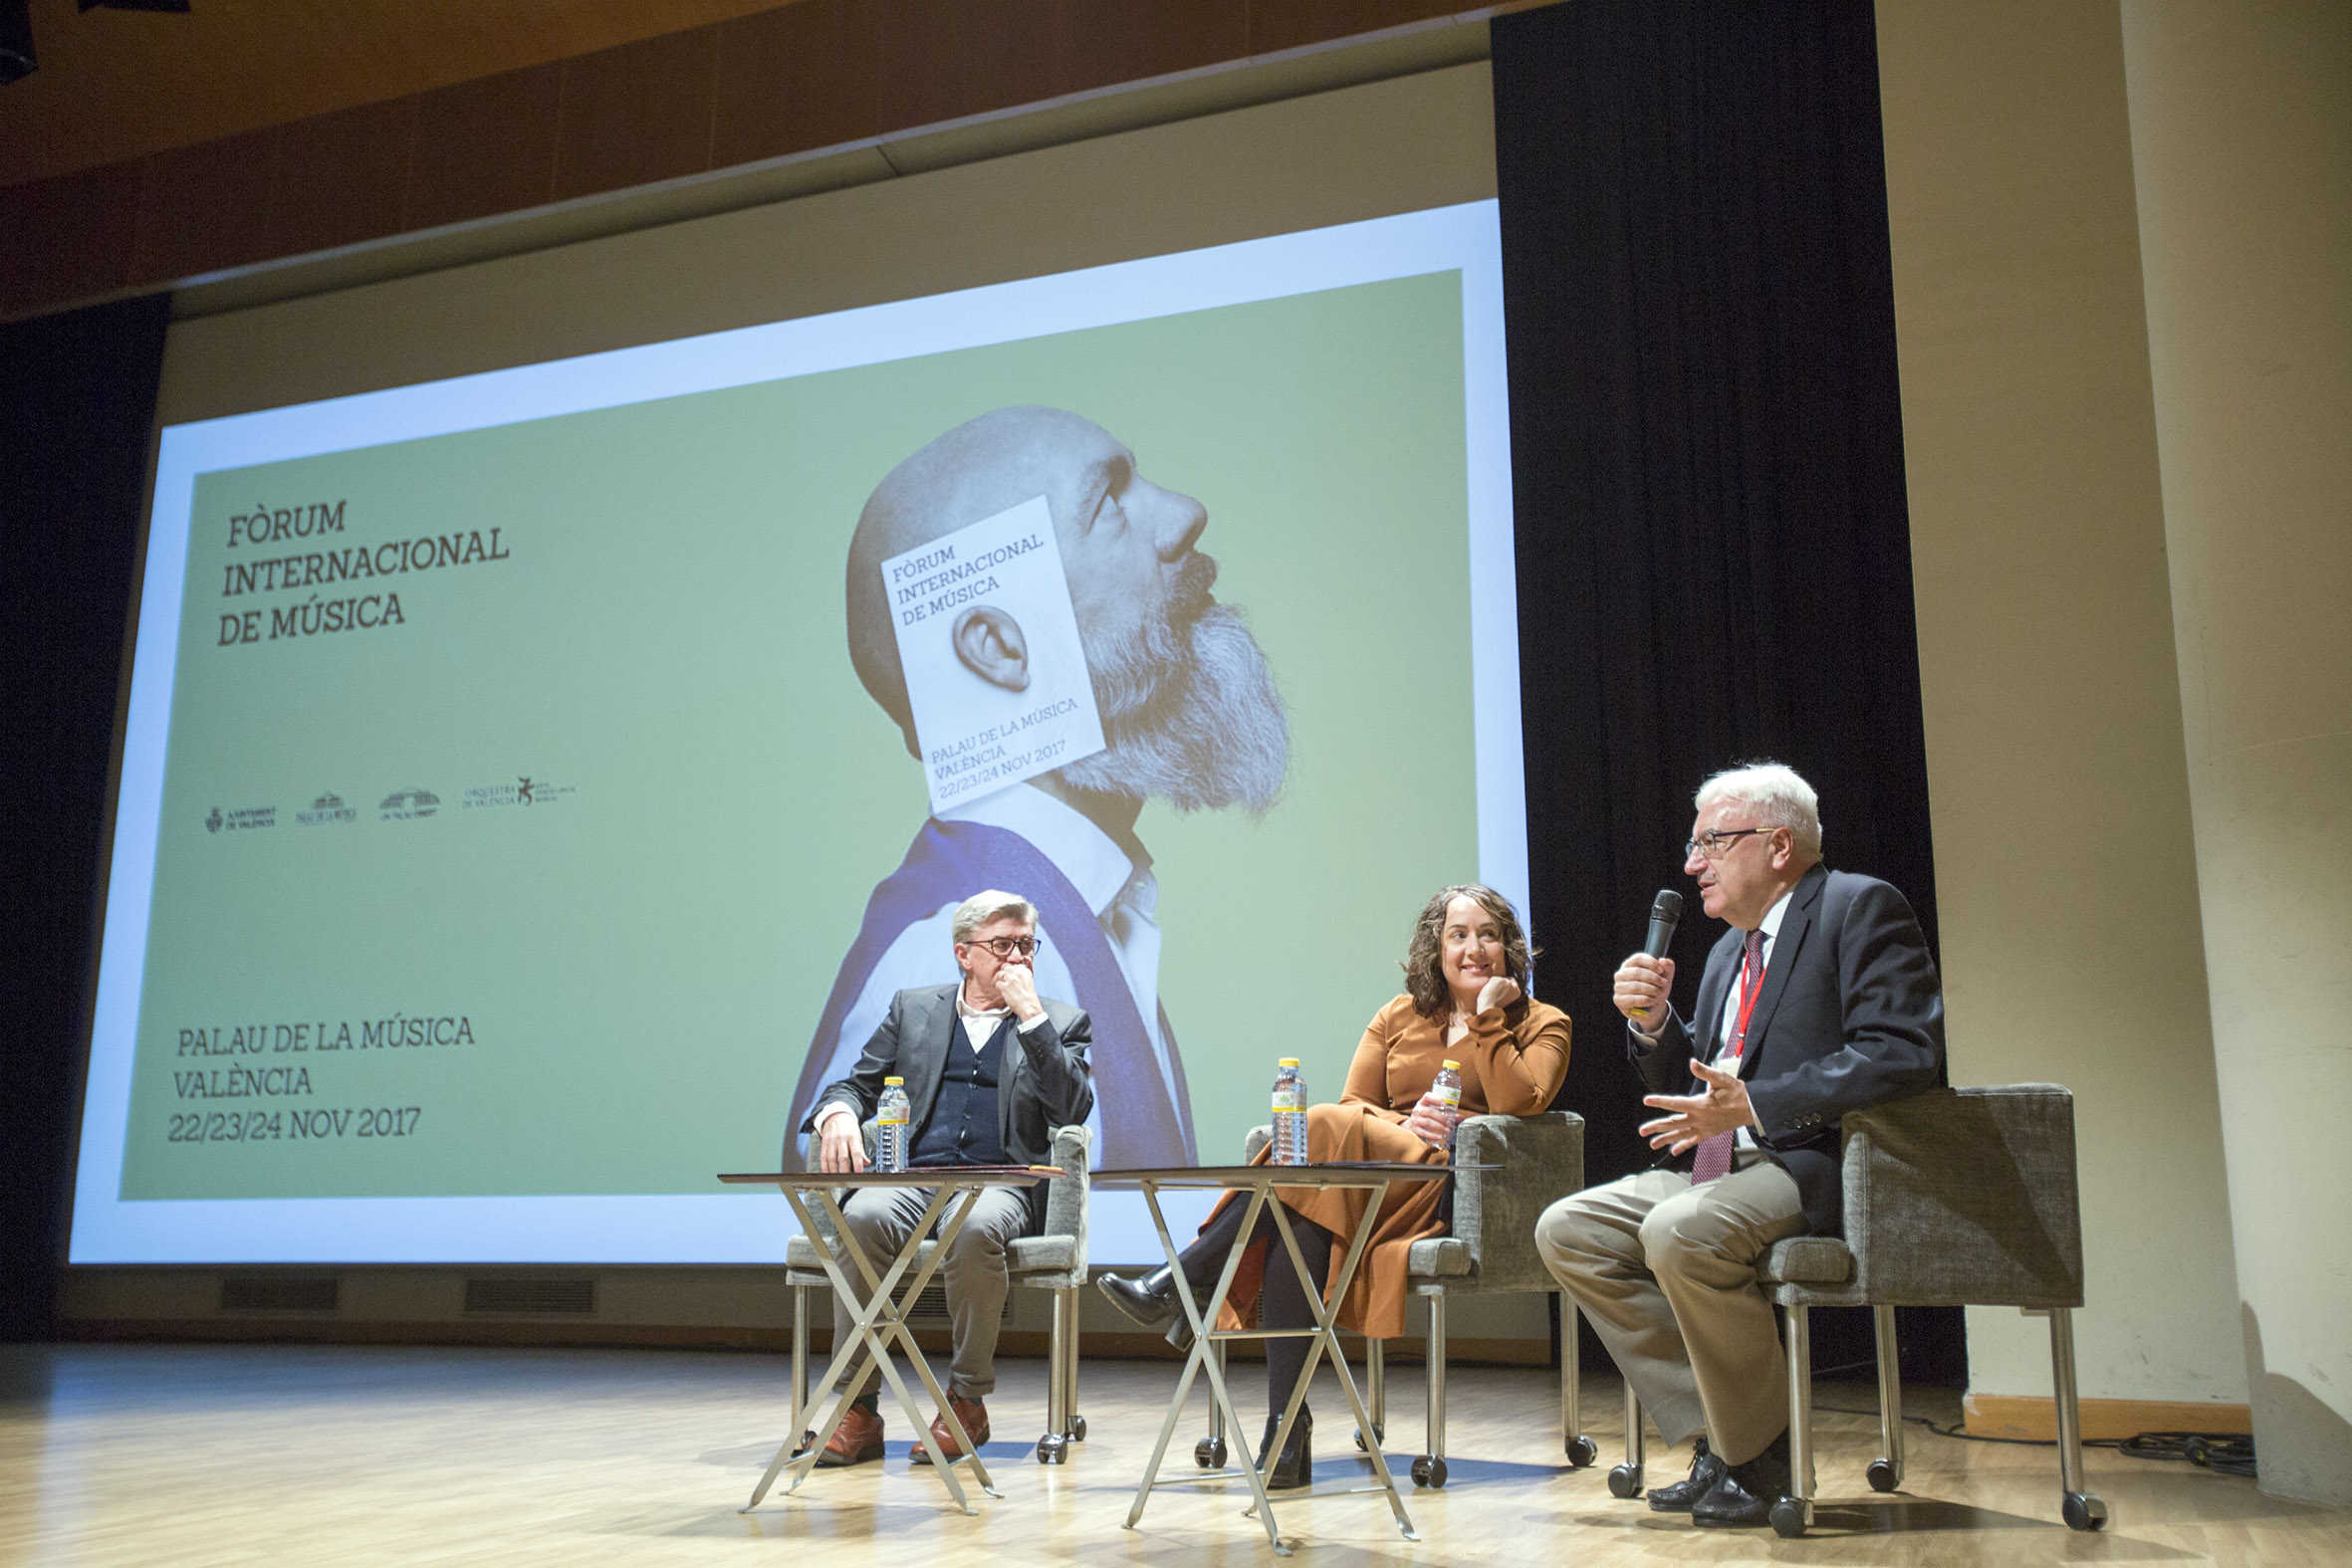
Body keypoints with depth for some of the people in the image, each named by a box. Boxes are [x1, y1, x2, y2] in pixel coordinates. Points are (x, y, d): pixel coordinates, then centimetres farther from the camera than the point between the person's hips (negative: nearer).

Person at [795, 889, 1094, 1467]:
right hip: (914, 1179, 2)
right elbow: (856, 1084, 17)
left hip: (1001, 1186, -2)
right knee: (863, 1216, -32)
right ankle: (857, 1410, -22)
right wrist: (838, 1114, -8)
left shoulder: (1059, 1021, 13)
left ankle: (967, 1402, -17)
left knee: (975, 1227, -37)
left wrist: (1029, 1013, -8)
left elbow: (1074, 1107, -3)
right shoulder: (914, 1008, 19)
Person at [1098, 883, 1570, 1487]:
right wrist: (1402, 1125, -7)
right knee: (1297, 1232, -32)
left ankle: (1179, 1285, -28)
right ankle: (1287, 1437, -31)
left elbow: (1516, 1103, -6)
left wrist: (1487, 1017, -3)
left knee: (1324, 1130, -31)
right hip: (1384, 1162, 4)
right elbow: (1353, 1104, 13)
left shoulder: (1541, 1024, 14)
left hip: (1456, 1189, -4)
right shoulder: (1398, 1018, 24)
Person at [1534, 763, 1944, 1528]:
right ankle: (1715, 1433, -1)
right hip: (1718, 1169, 9)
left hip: (1816, 1167, -9)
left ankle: (1761, 1452, -11)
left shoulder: (1860, 908, -4)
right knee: (1567, 1231, -4)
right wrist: (1653, 1022, 3)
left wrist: (1751, 1105, -24)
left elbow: (1904, 1054, -19)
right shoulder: (1729, 949, 22)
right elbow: (1695, 1088, 24)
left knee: (1681, 1232, -34)